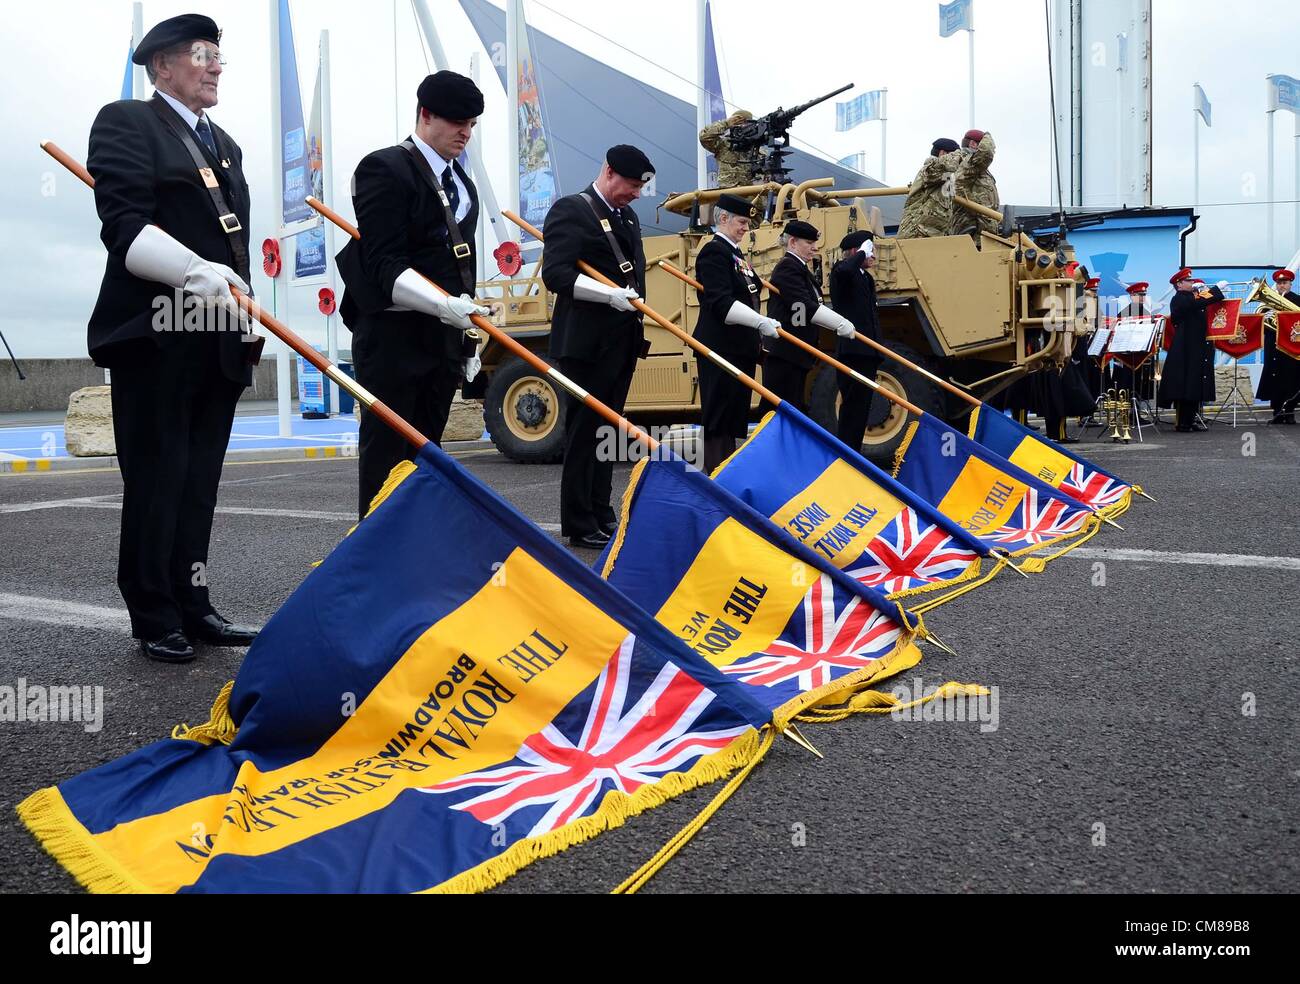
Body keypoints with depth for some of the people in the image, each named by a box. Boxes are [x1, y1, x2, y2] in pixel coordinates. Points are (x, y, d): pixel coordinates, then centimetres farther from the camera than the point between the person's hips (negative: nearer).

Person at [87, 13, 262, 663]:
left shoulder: (223, 144, 23)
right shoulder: (125, 122, 0)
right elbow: (124, 226, -13)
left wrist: (247, 320, 18)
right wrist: (196, 272, -26)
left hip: (218, 341, 7)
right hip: (156, 337, -7)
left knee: (199, 482, 10)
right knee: (157, 481, -2)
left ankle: (191, 607, 17)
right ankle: (155, 618, 8)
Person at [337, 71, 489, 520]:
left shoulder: (460, 182, 16)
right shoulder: (386, 168, -10)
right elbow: (385, 265, -18)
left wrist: (465, 332, 18)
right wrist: (445, 304, -30)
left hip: (444, 335, 8)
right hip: (394, 336, -8)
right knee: (386, 457, -3)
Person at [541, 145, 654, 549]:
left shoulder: (628, 218, 18)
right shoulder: (571, 209, -8)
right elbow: (555, 274, -18)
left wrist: (635, 300, 13)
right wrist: (609, 294, -26)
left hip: (622, 341, 8)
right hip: (586, 342, -8)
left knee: (607, 428, 14)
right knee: (584, 430, -4)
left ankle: (601, 514, 23)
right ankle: (579, 525, 2)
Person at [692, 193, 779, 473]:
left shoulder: (737, 254, 19)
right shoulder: (714, 252, -11)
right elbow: (721, 303, -22)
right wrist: (760, 322, -30)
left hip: (740, 349, 10)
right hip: (720, 348, -10)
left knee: (736, 415, 11)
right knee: (718, 414, -7)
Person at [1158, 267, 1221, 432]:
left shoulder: (1192, 299, 18)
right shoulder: (1179, 300, -11)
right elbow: (1200, 303, -25)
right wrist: (1218, 289, -18)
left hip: (1197, 350, 9)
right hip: (1184, 351, -9)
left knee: (1196, 386, 10)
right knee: (1184, 386, -7)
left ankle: (1191, 419, 15)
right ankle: (1181, 423, -5)